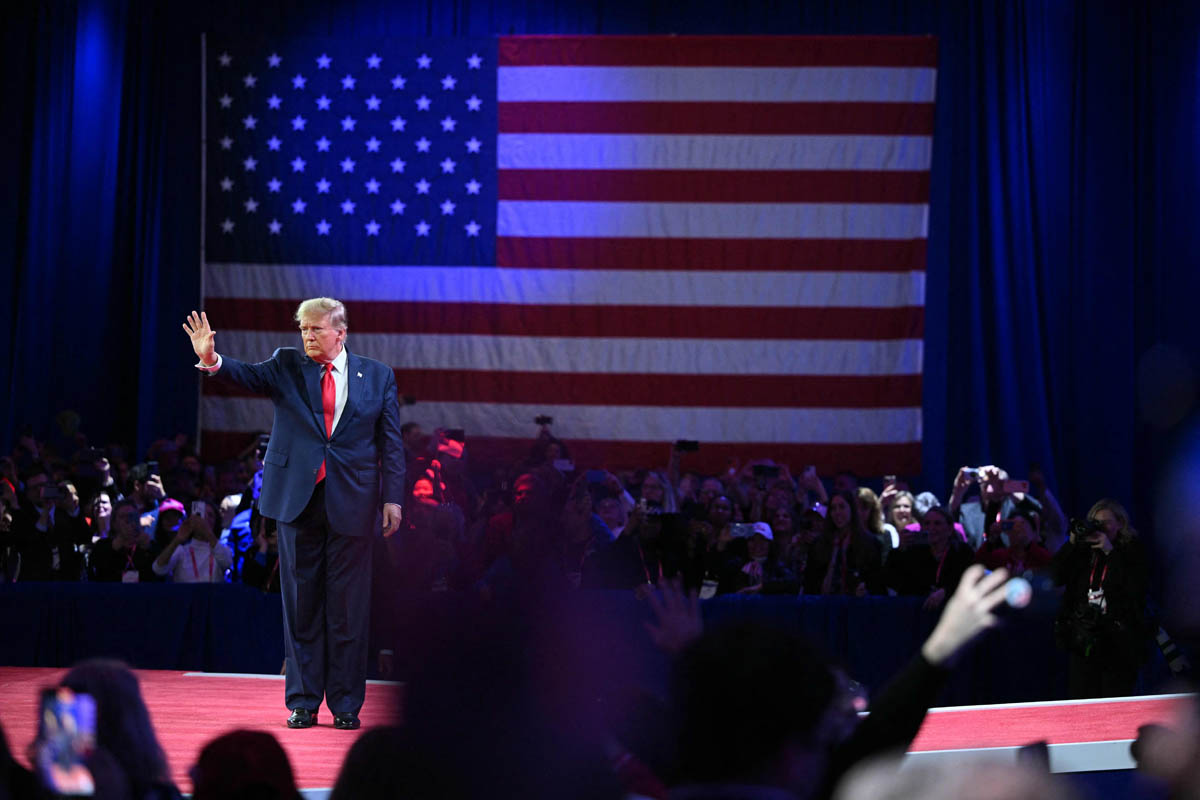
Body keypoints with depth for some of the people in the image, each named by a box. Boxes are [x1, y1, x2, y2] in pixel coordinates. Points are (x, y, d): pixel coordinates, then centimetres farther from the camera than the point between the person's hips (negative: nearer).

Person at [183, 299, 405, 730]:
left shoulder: (377, 375, 5)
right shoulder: (287, 365, 7)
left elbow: (391, 441, 5)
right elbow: (250, 375, -11)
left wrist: (393, 497, -1)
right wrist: (212, 360, -30)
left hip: (350, 502, -1)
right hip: (298, 499, 1)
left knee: (348, 606, 3)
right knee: (301, 603, 6)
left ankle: (345, 704, 12)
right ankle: (302, 702, 14)